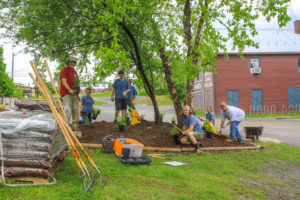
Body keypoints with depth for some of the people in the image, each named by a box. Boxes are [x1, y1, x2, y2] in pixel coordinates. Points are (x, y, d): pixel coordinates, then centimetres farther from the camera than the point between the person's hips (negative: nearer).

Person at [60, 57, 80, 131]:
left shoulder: (75, 71, 22)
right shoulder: (65, 70, -3)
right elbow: (64, 81, -15)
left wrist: (77, 94, 19)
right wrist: (69, 90, -29)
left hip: (74, 94, 8)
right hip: (66, 93, -7)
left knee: (76, 109, 3)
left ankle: (75, 126, 10)